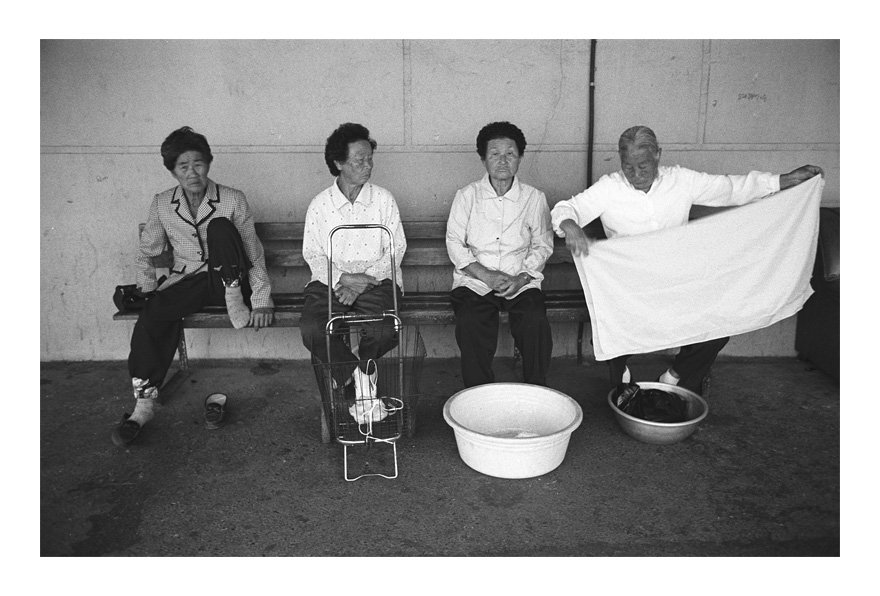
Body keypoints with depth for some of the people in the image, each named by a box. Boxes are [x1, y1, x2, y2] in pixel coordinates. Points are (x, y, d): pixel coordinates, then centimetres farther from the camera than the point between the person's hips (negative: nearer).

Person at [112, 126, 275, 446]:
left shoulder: (232, 200, -6)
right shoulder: (162, 204, 2)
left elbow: (254, 253, -6)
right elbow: (146, 254, 13)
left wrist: (261, 299, -14)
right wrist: (149, 289, -1)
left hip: (228, 279, -2)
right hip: (186, 281, 2)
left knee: (220, 226, -27)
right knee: (153, 314, -28)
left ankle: (235, 301, -21)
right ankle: (143, 404, -20)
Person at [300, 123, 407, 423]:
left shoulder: (383, 199, 4)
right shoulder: (320, 204, 5)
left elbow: (396, 249, 1)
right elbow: (312, 254, 3)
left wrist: (365, 280, -13)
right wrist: (342, 278, -16)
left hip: (376, 280, -1)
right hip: (330, 281, 1)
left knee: (383, 331, -30)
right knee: (311, 329, -28)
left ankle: (348, 371, 3)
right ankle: (362, 378, -11)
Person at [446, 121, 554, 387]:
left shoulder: (534, 198, 7)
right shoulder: (467, 196, 5)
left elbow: (542, 246, 7)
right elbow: (454, 243, 1)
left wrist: (520, 278, -11)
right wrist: (486, 275, -12)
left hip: (521, 281, 1)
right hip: (474, 279, 0)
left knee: (536, 322, -27)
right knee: (470, 323, -29)